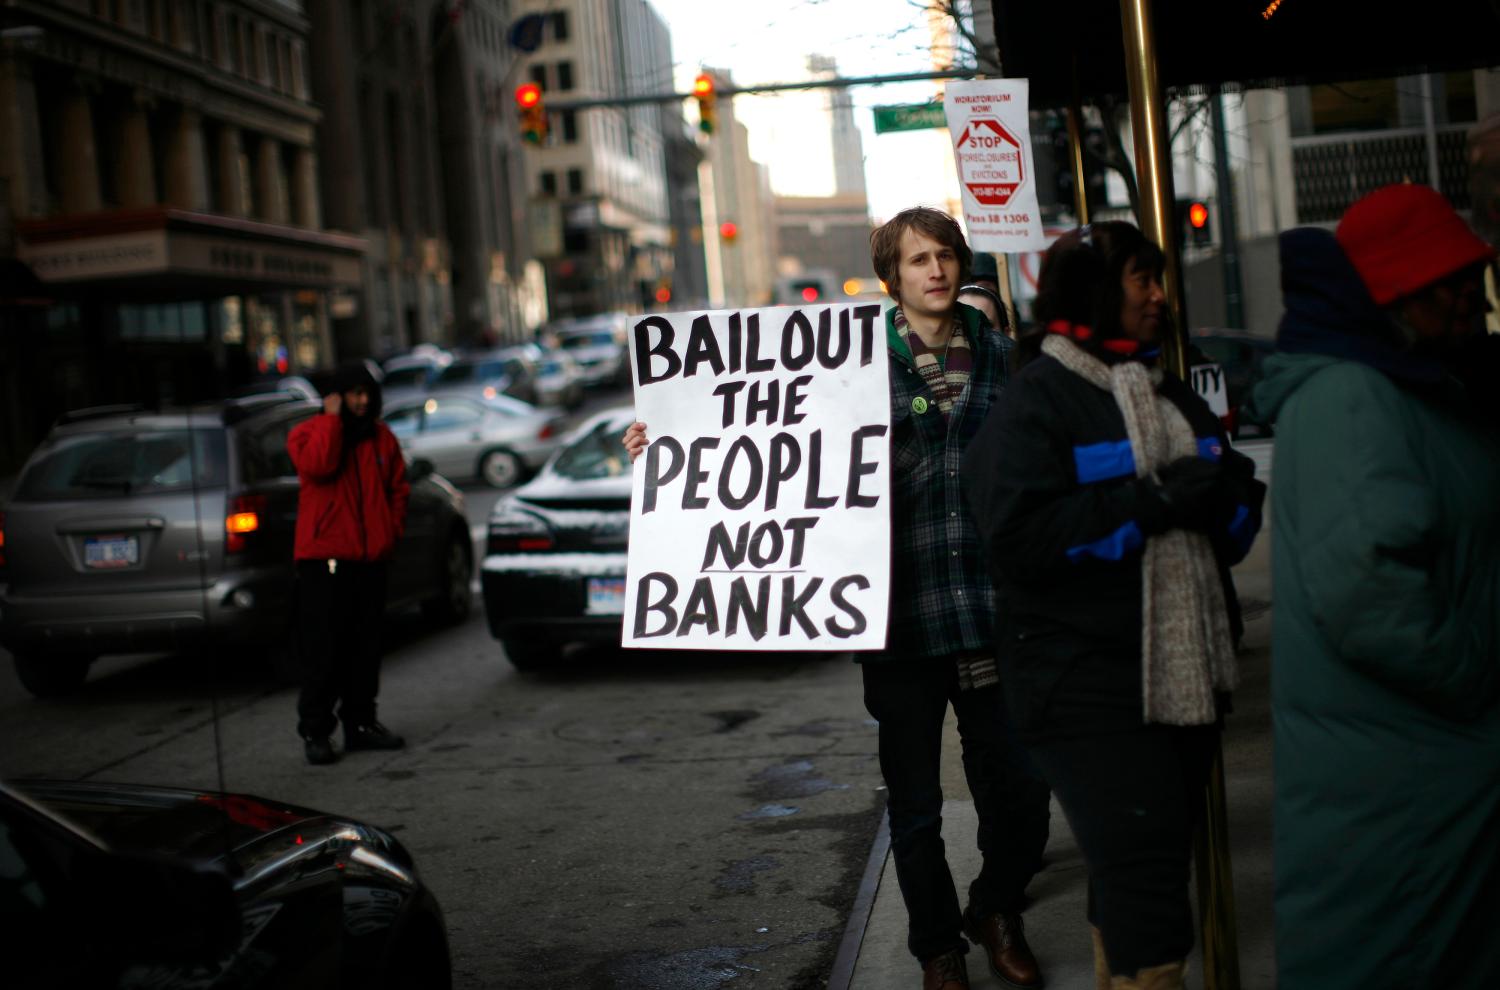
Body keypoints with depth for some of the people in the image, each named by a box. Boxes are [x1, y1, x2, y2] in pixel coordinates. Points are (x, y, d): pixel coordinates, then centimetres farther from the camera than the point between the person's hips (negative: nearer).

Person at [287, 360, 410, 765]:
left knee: (365, 646, 10)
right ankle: (315, 731, 0)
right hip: (325, 557, -5)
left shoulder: (382, 437, 14)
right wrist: (332, 418, -15)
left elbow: (398, 488, 19)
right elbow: (318, 464, -23)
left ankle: (361, 722, 20)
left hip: (370, 559, 5)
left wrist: (392, 530, 5)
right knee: (324, 649, -5)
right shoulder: (308, 433, -1)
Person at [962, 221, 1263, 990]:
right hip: (1087, 689, -7)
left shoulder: (1173, 398, 18)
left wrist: (1226, 491, -7)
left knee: (1134, 869, 15)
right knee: (1141, 870, -11)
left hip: (1184, 677, 7)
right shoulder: (1035, 401, -5)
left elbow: (1232, 530, 17)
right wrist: (1151, 501, -19)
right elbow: (1018, 535, -19)